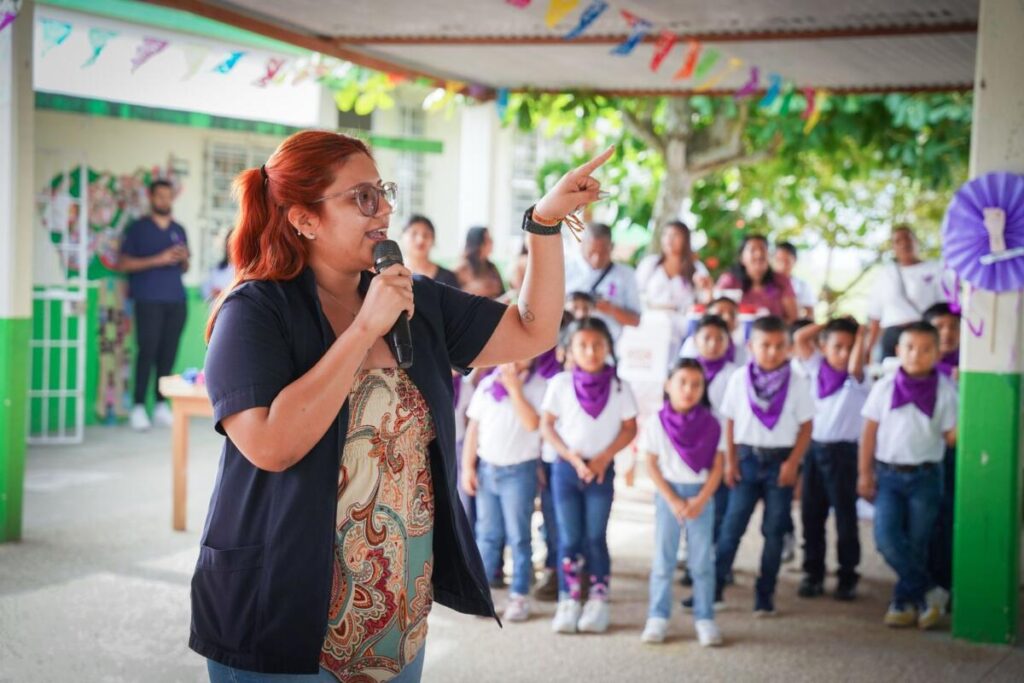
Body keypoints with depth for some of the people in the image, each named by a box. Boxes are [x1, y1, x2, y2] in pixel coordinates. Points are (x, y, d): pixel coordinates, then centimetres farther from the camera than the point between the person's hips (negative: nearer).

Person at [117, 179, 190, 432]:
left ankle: (161, 404, 6)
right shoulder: (138, 228, 4)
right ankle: (138, 407, -6)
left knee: (168, 351, 0)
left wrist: (184, 258, 0)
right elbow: (122, 264, -3)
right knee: (147, 350, -9)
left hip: (176, 299, 4)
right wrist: (158, 260, -11)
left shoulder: (178, 230, 18)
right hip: (148, 299, -4)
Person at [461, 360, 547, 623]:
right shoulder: (487, 384, 8)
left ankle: (519, 597, 5)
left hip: (519, 470, -3)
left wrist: (514, 388, -15)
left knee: (518, 536, 0)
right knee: (486, 534, 7)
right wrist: (467, 467, 4)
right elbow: (473, 427, 9)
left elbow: (532, 423, -17)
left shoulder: (538, 386, -4)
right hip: (486, 468, 4)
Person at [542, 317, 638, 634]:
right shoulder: (560, 384, -3)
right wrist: (572, 457, -13)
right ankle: (568, 602, 10)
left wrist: (603, 458, -10)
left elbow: (629, 428, 2)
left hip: (601, 470, 0)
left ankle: (598, 601, 10)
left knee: (595, 538, 2)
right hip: (565, 467, 0)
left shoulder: (619, 387, -2)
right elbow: (546, 426, -1)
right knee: (569, 539, 3)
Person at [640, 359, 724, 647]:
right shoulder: (657, 423, -4)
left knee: (702, 561, 3)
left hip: (701, 496, 0)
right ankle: (657, 617, 11)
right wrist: (672, 500, -11)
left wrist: (700, 500, -12)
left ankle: (705, 618, 10)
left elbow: (717, 467, -2)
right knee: (663, 559, 5)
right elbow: (652, 465, -4)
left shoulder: (710, 424, -3)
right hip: (668, 495, 0)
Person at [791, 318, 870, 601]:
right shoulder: (817, 368, 7)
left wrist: (860, 334, -15)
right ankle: (813, 574, 17)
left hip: (843, 451, -4)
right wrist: (828, 323, 3)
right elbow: (799, 338, 6)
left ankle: (848, 578, 11)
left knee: (845, 517, 3)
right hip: (814, 447, 4)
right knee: (811, 515, 8)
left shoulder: (857, 378, -5)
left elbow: (855, 367, -27)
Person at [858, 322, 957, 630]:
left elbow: (951, 436, -1)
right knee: (886, 537, -14)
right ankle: (928, 591, -1)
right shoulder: (885, 387, -1)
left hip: (926, 476, 0)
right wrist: (864, 473, 2)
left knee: (916, 545, 5)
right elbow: (870, 431, 3)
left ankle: (904, 602, 20)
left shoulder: (944, 390, -2)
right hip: (888, 474, 0)